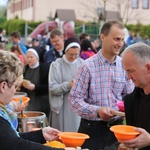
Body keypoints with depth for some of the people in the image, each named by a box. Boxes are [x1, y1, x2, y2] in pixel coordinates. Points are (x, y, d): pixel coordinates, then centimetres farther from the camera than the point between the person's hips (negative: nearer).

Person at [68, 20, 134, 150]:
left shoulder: (124, 65, 0)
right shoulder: (88, 66, -13)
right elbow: (75, 98, -12)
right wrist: (97, 111, -24)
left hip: (117, 127, 4)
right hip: (92, 128, -4)